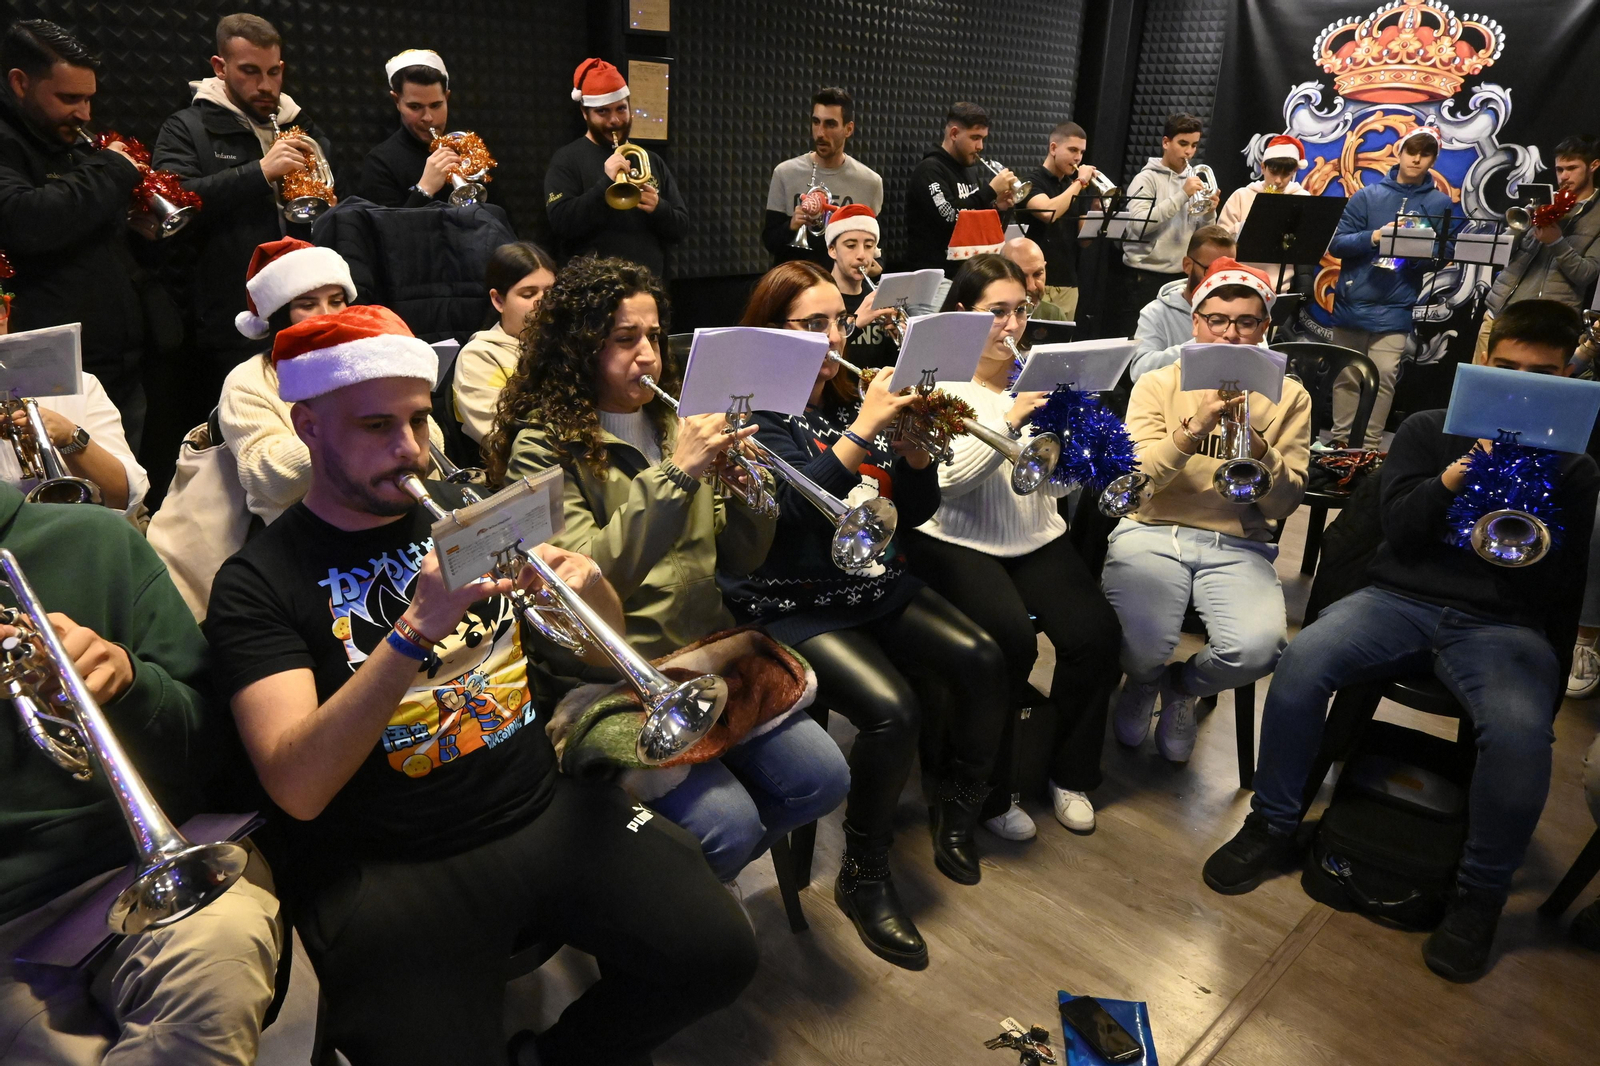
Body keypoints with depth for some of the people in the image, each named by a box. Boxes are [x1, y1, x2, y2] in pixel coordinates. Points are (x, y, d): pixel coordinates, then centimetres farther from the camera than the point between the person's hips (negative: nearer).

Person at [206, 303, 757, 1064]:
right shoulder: (258, 583, -5)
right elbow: (297, 789, -18)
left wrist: (589, 586, -14)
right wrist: (415, 631, -29)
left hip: (547, 814, 4)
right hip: (390, 867, -3)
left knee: (718, 953, -9)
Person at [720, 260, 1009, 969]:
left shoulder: (853, 399, 12)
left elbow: (914, 512, 10)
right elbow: (793, 503, -24)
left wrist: (914, 443, -8)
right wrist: (863, 430, -26)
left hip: (877, 585, 6)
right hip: (796, 605, -6)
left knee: (982, 664, -15)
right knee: (892, 709, -27)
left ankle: (955, 809, 12)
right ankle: (863, 876, -1)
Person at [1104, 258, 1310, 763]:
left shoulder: (1288, 396, 11)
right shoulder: (1157, 385, 8)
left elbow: (1285, 504, 2)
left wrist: (1257, 447, -16)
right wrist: (1193, 427, -18)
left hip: (1238, 546, 1)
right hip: (1152, 533, -1)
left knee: (1258, 647, -28)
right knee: (1142, 648, -27)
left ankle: (1182, 686, 10)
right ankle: (1146, 678, 16)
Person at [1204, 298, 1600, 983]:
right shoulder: (1428, 430, 14)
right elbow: (1400, 529, 2)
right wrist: (1459, 474, -11)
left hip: (1500, 623, 0)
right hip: (1400, 598, 0)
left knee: (1520, 730, -33)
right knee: (1303, 659, -30)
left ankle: (1480, 895, -7)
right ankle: (1272, 825, -10)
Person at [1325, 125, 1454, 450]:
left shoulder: (1440, 203, 6)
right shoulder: (1368, 195, 4)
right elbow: (1337, 244, -2)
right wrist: (1373, 237, -18)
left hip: (1394, 307, 0)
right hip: (1352, 301, 1)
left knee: (1383, 377, -7)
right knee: (1346, 377, 7)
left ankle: (1369, 446, 0)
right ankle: (1341, 440, 17)